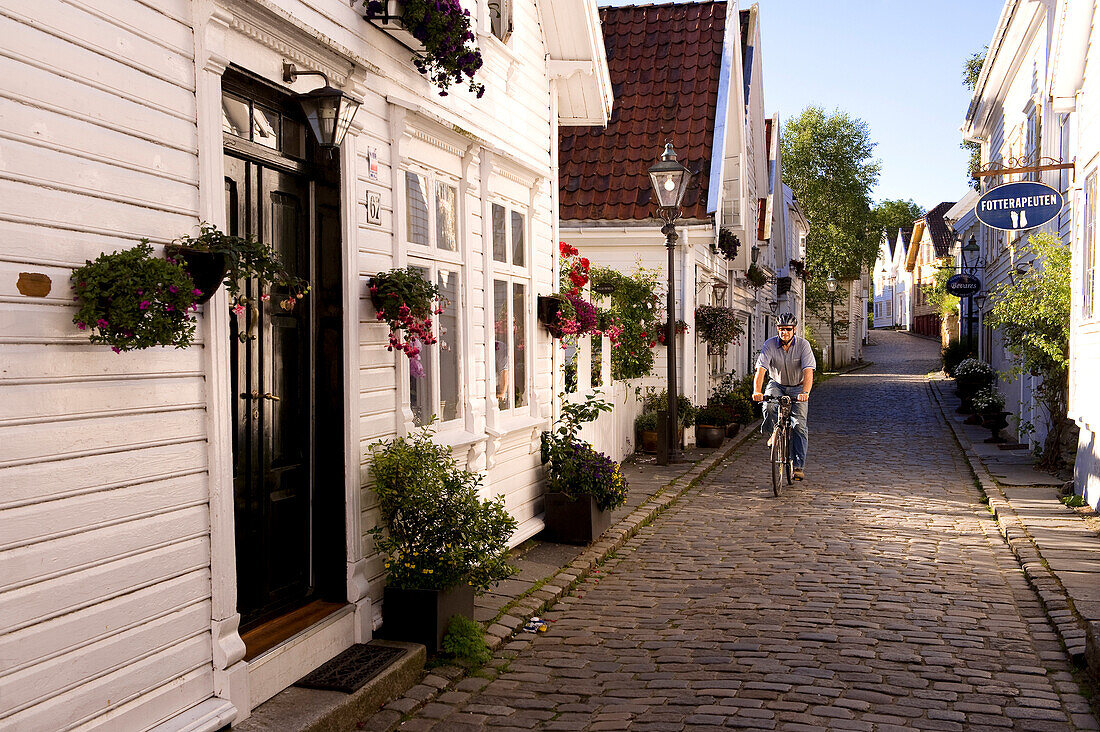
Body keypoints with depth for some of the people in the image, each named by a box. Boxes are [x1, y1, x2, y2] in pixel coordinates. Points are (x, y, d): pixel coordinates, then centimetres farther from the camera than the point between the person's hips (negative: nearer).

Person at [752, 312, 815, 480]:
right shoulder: (770, 344, -15)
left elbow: (808, 371, -28)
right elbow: (761, 369, -26)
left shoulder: (803, 345, -17)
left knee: (799, 425, -13)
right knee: (769, 406, -32)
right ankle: (774, 434, -3)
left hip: (797, 387, 0)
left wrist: (805, 392, -46)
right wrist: (757, 391, -43)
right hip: (776, 385, 1)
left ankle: (798, 466, -9)